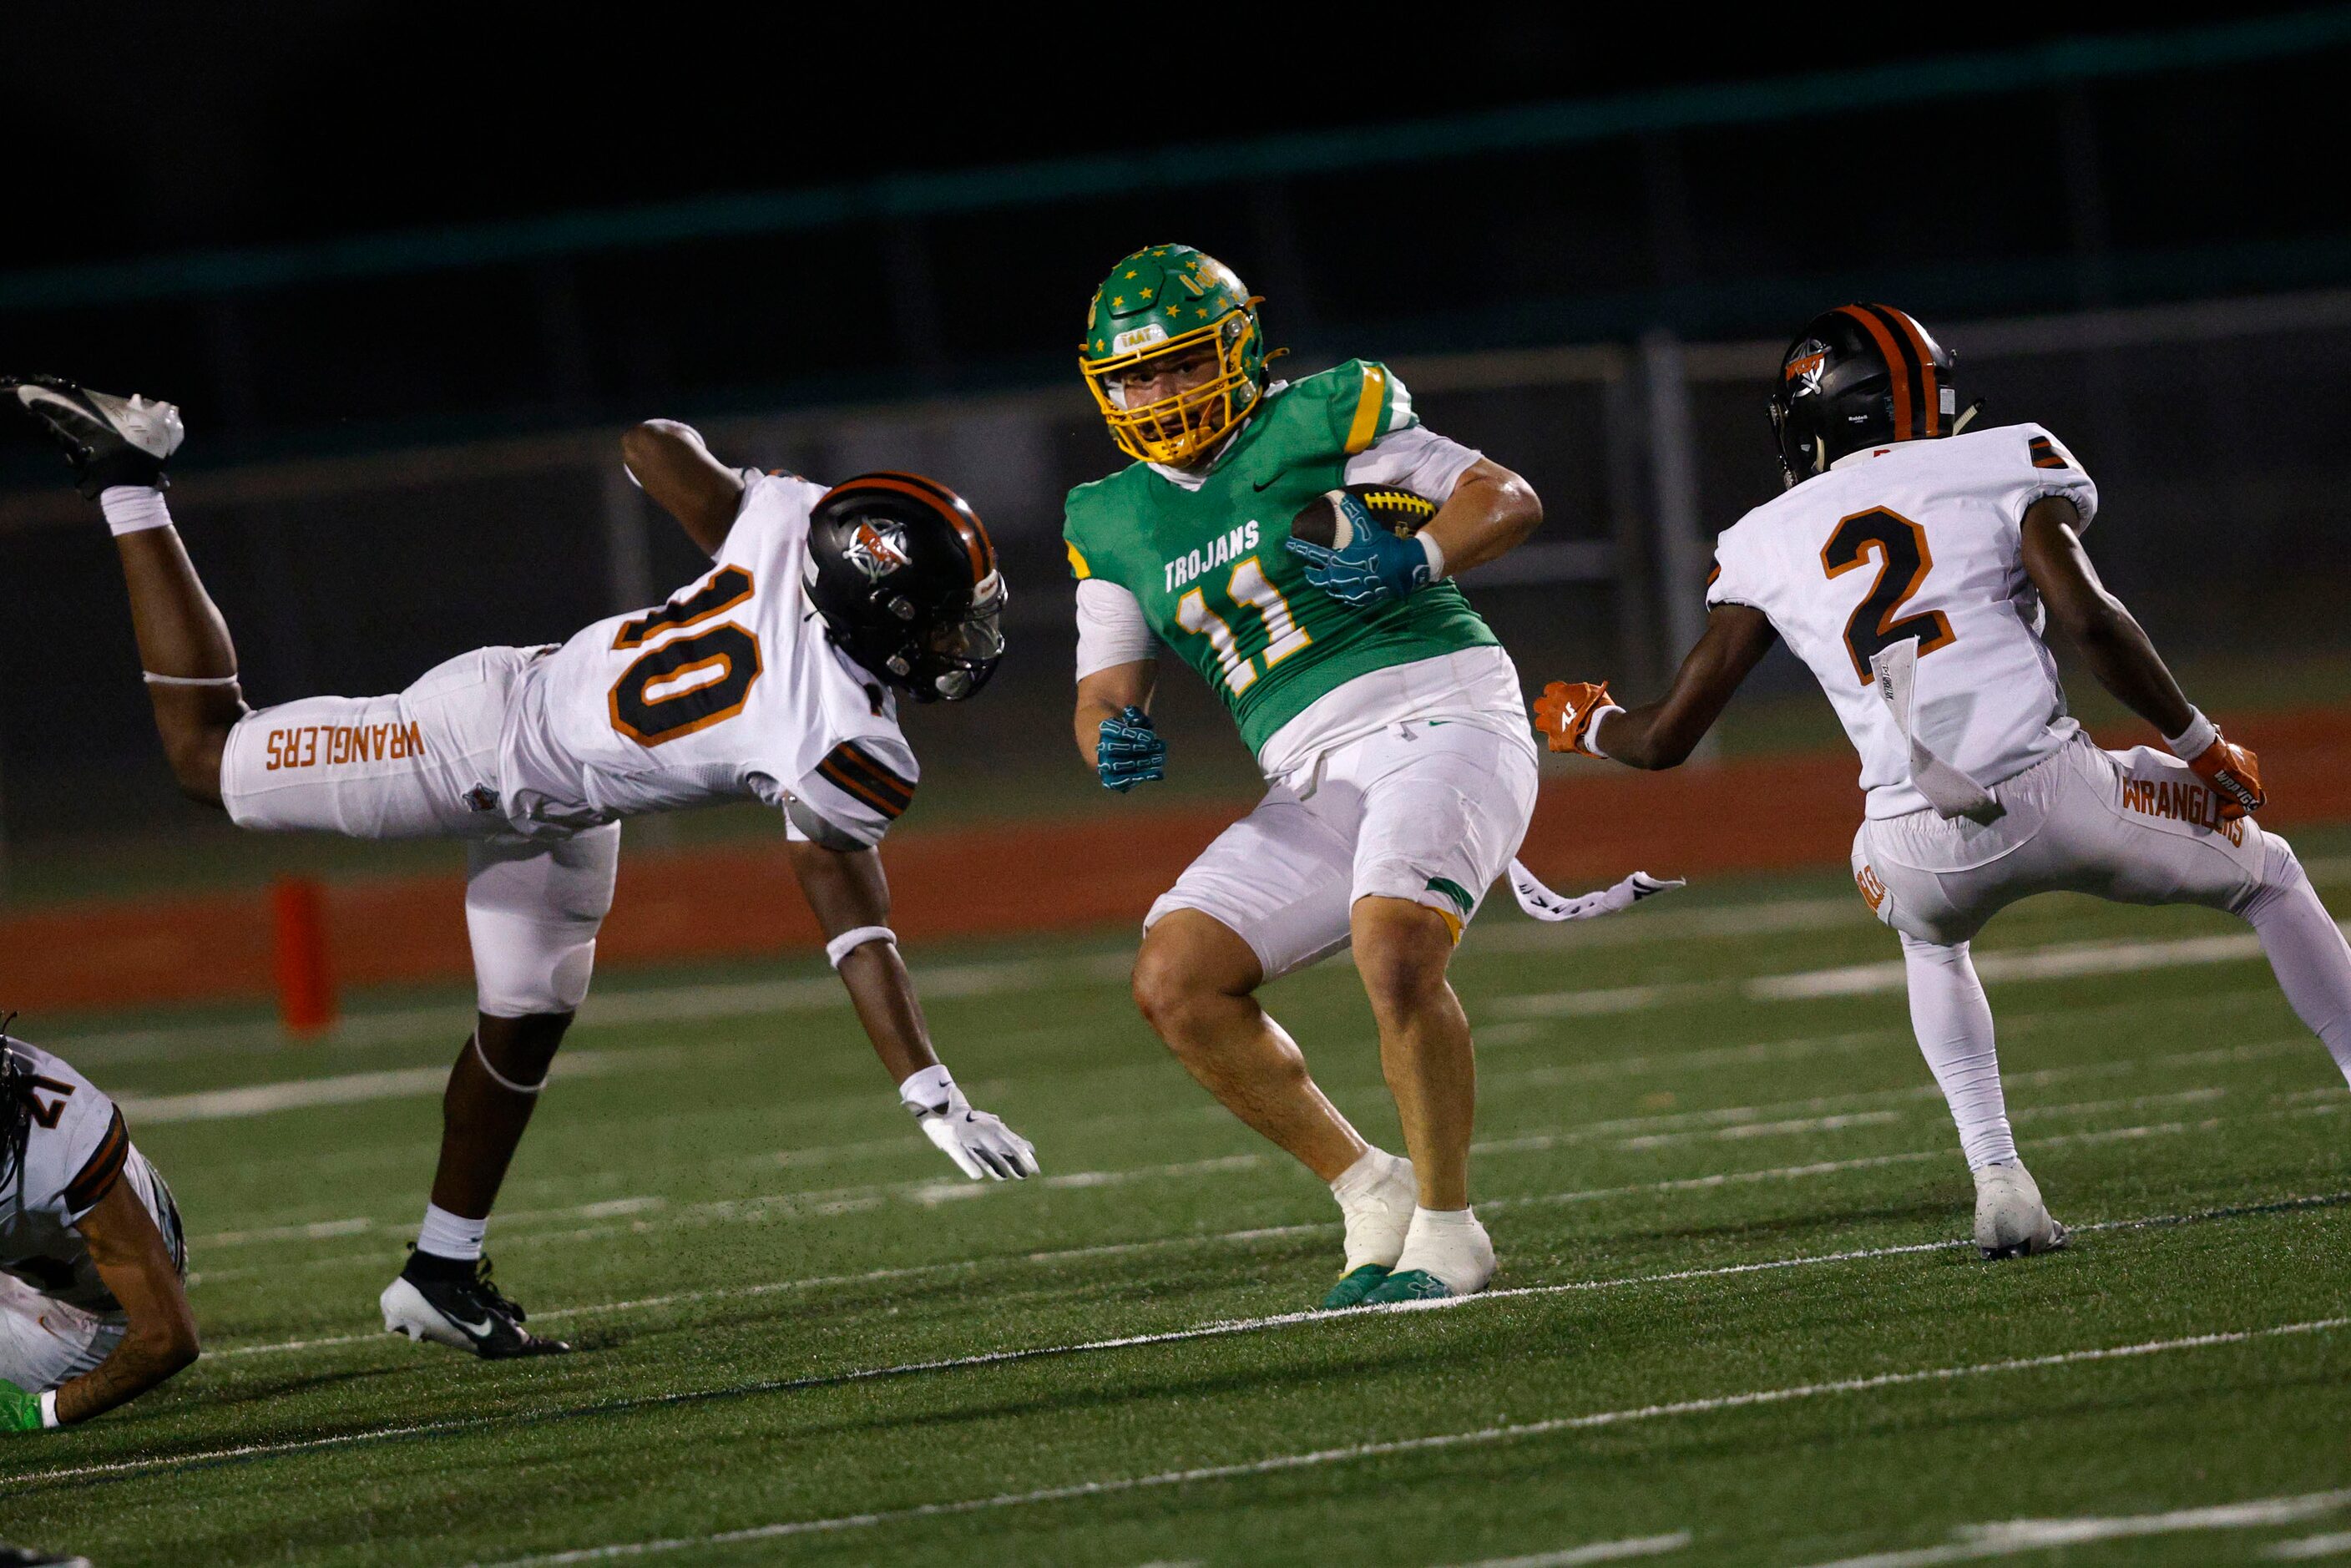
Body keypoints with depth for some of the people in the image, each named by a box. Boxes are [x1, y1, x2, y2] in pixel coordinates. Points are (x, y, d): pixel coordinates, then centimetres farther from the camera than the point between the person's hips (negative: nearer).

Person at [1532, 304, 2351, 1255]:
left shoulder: (1767, 544, 15)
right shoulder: (2007, 469, 8)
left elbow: (1667, 737, 17)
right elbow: (2088, 618, -8)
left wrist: (1582, 724, 40)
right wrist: (2199, 745, 4)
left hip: (1918, 850, 2)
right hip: (2051, 794, -2)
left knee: (1931, 937, 39)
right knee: (2265, 875, 24)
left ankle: (1998, 1181, 20)